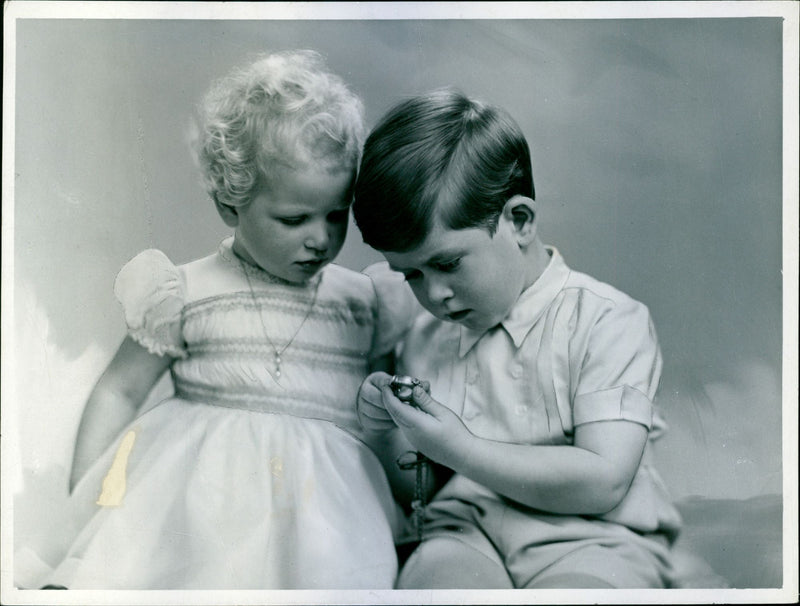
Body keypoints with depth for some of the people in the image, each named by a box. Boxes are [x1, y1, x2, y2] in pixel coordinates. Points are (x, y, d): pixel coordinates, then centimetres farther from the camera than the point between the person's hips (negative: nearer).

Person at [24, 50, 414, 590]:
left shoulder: (364, 302, 12)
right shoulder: (188, 293, 5)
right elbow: (120, 390, 9)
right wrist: (84, 490, 1)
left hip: (320, 484, 2)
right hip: (198, 469, -1)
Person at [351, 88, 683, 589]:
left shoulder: (606, 321, -4)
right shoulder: (424, 340, 11)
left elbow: (603, 483, -13)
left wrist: (460, 450, -16)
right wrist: (388, 434, -2)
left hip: (587, 538, -2)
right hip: (465, 532, 3)